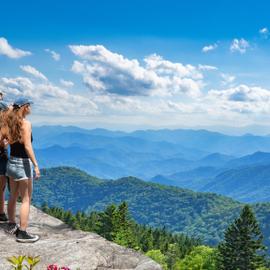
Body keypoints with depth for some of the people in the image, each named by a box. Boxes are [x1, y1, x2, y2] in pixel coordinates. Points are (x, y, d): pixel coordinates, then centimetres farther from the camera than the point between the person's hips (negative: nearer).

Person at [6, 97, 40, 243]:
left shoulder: (11, 123, 8)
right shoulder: (26, 123, -15)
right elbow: (27, 146, -21)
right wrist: (36, 165, -20)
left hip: (11, 162, 8)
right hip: (23, 163, -8)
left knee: (13, 196, 19)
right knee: (26, 200, -2)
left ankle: (11, 226, 32)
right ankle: (22, 233, 0)